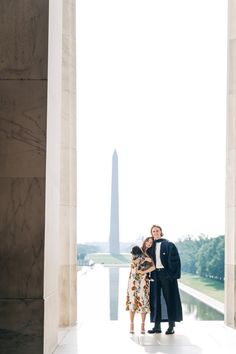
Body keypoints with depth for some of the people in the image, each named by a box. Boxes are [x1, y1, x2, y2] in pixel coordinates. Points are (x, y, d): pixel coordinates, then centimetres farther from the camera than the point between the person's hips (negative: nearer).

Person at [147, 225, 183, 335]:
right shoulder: (151, 246, 12)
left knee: (169, 299, -2)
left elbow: (175, 260, -6)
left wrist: (173, 274, -15)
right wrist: (149, 274, 2)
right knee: (155, 299, 5)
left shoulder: (169, 245, -1)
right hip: (155, 275, 5)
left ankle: (171, 326, 2)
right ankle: (157, 325, 10)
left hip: (166, 274, -4)